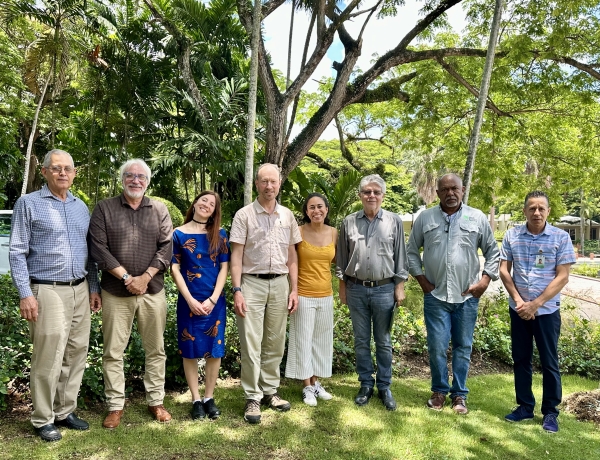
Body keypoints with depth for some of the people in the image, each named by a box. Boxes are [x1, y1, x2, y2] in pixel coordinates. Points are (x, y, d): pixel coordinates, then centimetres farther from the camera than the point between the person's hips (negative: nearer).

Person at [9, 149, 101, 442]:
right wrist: (25, 294, -12)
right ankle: (43, 419, 13)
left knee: (76, 353, 8)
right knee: (49, 357, -3)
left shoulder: (81, 207, 14)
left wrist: (93, 288, 11)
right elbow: (17, 252, -5)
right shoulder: (28, 204, -1)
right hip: (48, 291, -5)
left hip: (80, 290, 5)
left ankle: (65, 411, 22)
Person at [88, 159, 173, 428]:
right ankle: (115, 406, 18)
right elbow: (98, 248, -5)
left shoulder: (159, 210, 7)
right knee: (113, 351, 5)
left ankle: (155, 401, 21)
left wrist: (145, 278, -12)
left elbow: (166, 248, 0)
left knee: (155, 349, 8)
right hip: (115, 292, -1)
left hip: (152, 291, 1)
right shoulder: (104, 209, 3)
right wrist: (127, 278, -13)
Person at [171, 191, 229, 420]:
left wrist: (212, 299, -9)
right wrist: (190, 300, -11)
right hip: (189, 300, -1)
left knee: (215, 349, 6)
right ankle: (196, 400, 19)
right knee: (190, 350, 5)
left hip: (214, 301, 2)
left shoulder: (220, 235, 4)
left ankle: (209, 398, 21)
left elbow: (224, 268, 1)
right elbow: (175, 269, -3)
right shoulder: (179, 234, 0)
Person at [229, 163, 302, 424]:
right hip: (252, 284, -3)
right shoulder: (244, 215, -2)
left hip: (280, 284, 4)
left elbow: (292, 255, 11)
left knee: (275, 344, 11)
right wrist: (237, 290, -12)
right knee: (251, 345, -1)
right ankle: (253, 397, 11)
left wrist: (294, 290, 7)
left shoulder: (287, 216, 9)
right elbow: (236, 255, -4)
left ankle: (270, 391, 24)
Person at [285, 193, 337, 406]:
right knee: (303, 340, 4)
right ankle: (307, 387, 19)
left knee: (321, 340, 13)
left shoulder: (334, 233, 1)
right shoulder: (298, 232, -10)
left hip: (326, 295, 4)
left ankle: (315, 382, 29)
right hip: (303, 295, -4)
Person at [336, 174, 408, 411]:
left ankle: (384, 387, 22)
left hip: (384, 289, -1)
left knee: (383, 341, 9)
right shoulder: (349, 222, 3)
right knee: (361, 340, 11)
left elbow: (400, 256, 2)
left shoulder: (394, 221, 0)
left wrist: (400, 286, 0)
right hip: (356, 289, 2)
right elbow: (341, 258, 8)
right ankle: (366, 384, 24)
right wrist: (342, 286, 6)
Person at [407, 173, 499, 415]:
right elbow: (412, 251, 9)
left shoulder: (477, 218, 2)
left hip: (467, 296, 1)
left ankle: (459, 394, 24)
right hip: (435, 295, 0)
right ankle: (439, 390, 23)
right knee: (436, 347, 3)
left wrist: (485, 279, -2)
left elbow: (492, 251, 7)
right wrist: (421, 278, 1)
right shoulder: (425, 218, 3)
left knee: (463, 347, 10)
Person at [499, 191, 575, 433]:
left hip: (547, 310, -2)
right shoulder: (512, 235, -1)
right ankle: (524, 406, 25)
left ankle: (550, 412, 21)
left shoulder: (561, 237, -7)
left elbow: (562, 277, -9)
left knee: (549, 362, 7)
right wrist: (518, 300, -10)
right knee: (521, 359, 11)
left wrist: (535, 304, -14)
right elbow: (504, 270, 0)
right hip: (518, 309, 2)